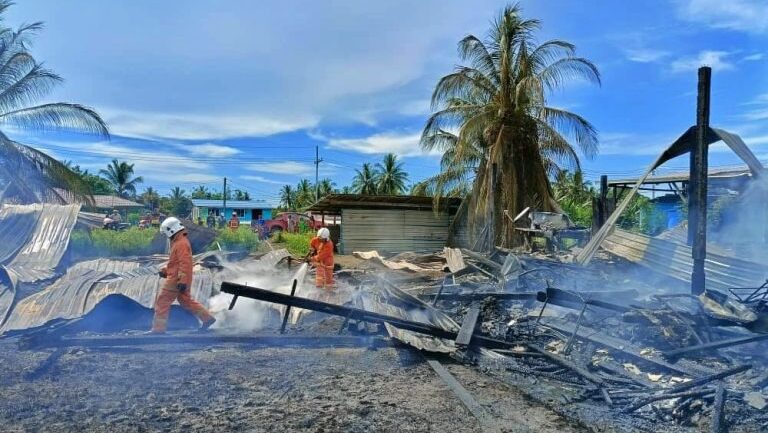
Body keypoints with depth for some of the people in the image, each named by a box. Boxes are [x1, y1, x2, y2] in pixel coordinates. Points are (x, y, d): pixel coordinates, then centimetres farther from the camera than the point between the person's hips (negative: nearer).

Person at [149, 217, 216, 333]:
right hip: (180, 279, 10)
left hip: (176, 280, -10)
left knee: (162, 302, -1)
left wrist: (182, 281, -28)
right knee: (186, 301, 16)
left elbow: (184, 263, -24)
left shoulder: (181, 243, -17)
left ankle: (158, 327, 6)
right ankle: (207, 318, 16)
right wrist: (166, 271, 19)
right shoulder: (179, 242, 16)